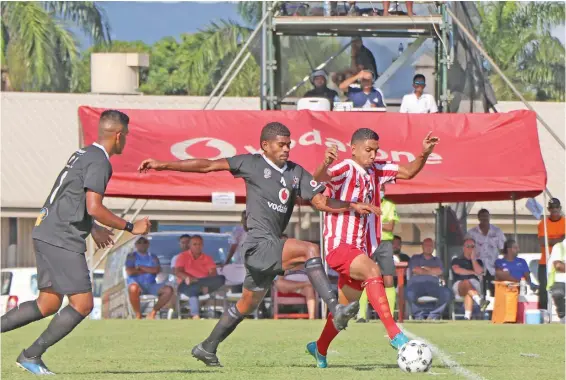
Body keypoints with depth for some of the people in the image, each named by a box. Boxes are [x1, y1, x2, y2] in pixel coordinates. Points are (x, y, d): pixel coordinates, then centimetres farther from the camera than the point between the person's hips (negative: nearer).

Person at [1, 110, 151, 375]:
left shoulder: (82, 155, 18)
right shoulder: (99, 162, -13)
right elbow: (94, 208, -21)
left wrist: (93, 229, 34)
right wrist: (130, 228, -12)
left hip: (45, 234, 10)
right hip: (63, 241, -10)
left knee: (49, 304, 13)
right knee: (83, 304, -5)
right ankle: (31, 355, -3)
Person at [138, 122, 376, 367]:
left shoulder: (296, 172, 15)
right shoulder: (252, 163, 0)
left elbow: (321, 202, 12)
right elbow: (207, 166, 1)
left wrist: (353, 207, -4)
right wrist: (163, 165, 0)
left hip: (272, 248, 7)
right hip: (259, 243, -7)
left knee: (247, 305, 18)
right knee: (310, 250, -27)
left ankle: (207, 348, 32)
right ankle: (336, 310, -34)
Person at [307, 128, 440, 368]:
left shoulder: (376, 170, 10)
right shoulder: (345, 170, -12)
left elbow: (408, 172, 16)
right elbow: (319, 178, -31)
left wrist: (424, 154, -3)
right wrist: (325, 164, -54)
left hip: (360, 249, 9)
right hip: (339, 246, -9)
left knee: (345, 308, 17)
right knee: (372, 270, -34)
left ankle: (320, 349, 39)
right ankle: (394, 334, -40)